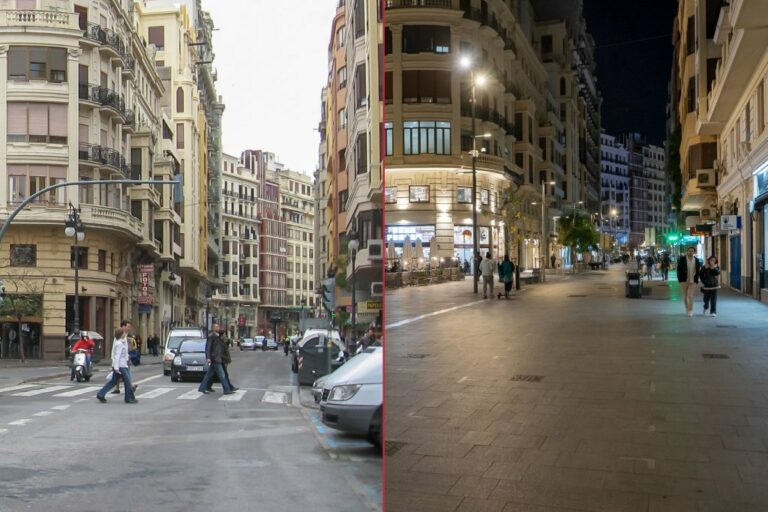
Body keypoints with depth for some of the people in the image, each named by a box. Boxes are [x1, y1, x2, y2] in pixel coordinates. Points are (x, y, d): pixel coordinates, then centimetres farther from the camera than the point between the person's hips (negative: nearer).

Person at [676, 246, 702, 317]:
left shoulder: (697, 260, 2)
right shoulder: (682, 259, -4)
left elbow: (698, 271, 5)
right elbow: (679, 270, -4)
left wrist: (696, 280, -1)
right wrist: (680, 279, -9)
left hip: (693, 281, 0)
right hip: (684, 281, 0)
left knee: (690, 296, -8)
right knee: (685, 296, 10)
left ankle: (690, 310, 1)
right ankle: (687, 308, 28)